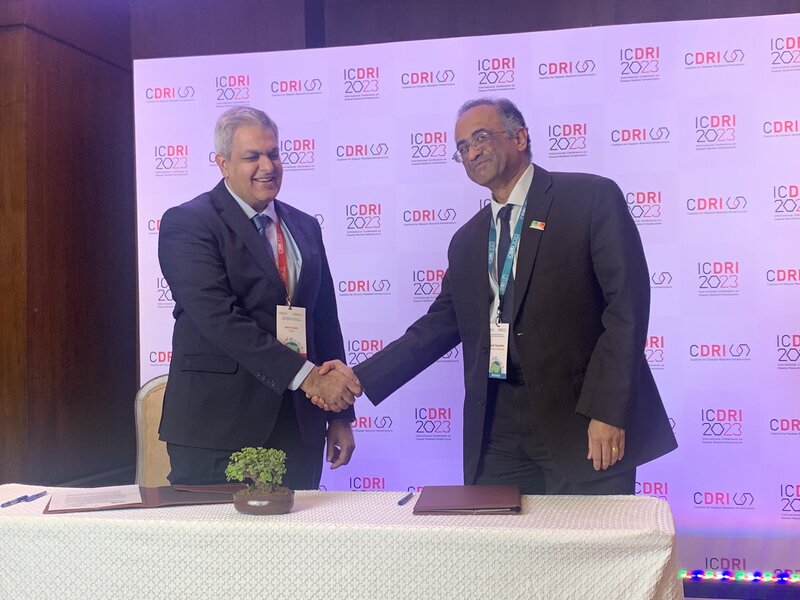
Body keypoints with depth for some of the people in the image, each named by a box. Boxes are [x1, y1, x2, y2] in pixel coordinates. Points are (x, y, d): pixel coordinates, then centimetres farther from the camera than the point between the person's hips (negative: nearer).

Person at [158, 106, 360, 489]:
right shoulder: (187, 224, -5)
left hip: (298, 427, 5)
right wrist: (305, 375, -19)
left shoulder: (304, 227, 15)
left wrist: (340, 415, 13)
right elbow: (219, 318, -17)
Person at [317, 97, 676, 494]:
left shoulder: (592, 198, -1)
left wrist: (608, 412, -15)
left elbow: (627, 305, -8)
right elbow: (440, 324, 16)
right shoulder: (467, 241, 18)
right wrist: (360, 377, 4)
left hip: (582, 422, -4)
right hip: (497, 431, 5)